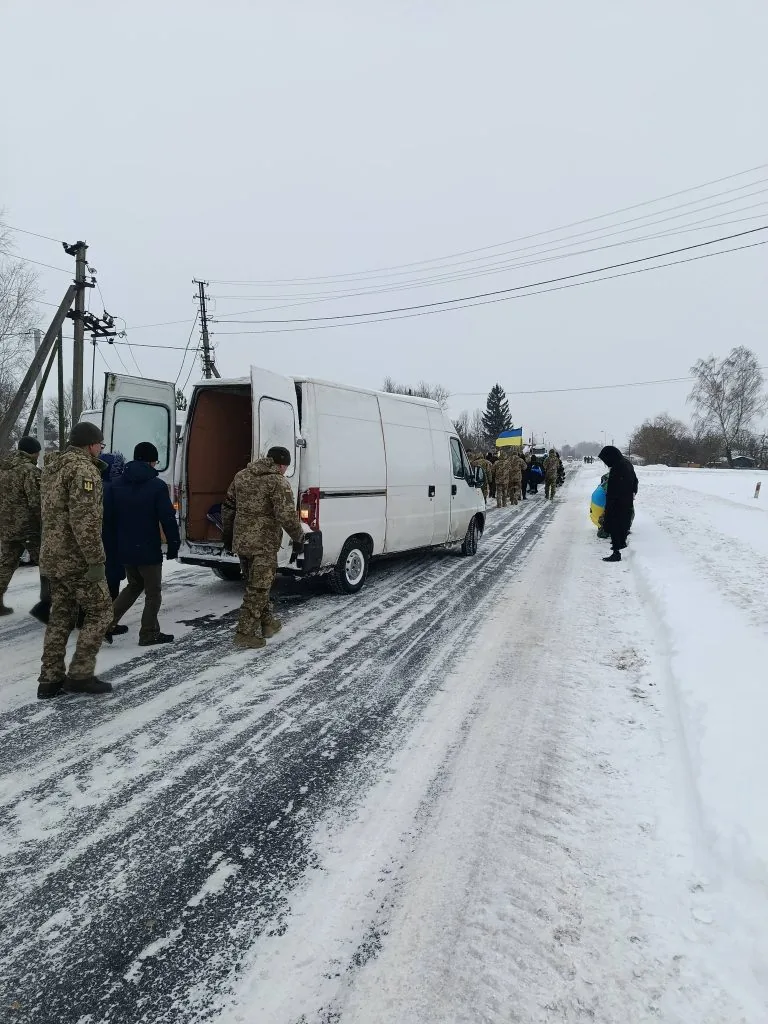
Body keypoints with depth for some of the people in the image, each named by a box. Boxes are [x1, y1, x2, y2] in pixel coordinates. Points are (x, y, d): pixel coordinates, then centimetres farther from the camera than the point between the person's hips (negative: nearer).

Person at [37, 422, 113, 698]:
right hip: (77, 559, -9)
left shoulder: (52, 468, 16)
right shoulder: (84, 469, -14)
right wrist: (96, 560, -22)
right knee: (99, 611, 2)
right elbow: (84, 520, -22)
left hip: (53, 556, 9)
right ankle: (80, 675, 3)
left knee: (60, 616, 13)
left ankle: (50, 680, 16)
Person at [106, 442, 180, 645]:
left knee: (134, 585, 25)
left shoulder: (117, 483, 4)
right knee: (153, 592, 8)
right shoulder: (157, 486, -14)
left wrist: (120, 538, 16)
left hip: (124, 548, 6)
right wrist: (174, 545, -7)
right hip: (148, 549, -6)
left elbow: (108, 516, 7)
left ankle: (108, 620, 18)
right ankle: (149, 634, 13)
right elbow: (168, 519, -16)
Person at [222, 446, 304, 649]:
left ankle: (267, 623, 32)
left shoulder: (241, 475, 10)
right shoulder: (278, 482, -13)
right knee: (257, 588, 1)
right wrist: (299, 538, -7)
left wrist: (227, 534, 25)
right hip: (264, 544, -8)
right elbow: (287, 516, -20)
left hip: (241, 541, 8)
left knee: (256, 584, 20)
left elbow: (227, 507, 16)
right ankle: (245, 633, 3)